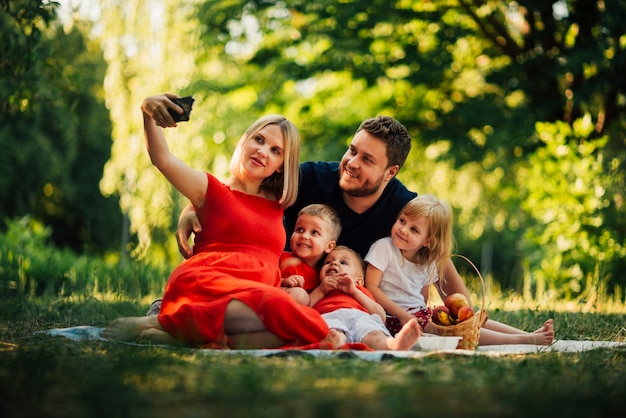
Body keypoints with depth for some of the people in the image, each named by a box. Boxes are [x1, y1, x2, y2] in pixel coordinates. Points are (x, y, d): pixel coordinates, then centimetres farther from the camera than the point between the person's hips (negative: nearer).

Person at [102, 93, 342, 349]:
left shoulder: (277, 206, 30)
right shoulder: (212, 190, 16)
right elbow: (164, 160, -1)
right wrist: (148, 115, -18)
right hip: (201, 283, -4)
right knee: (282, 310, -37)